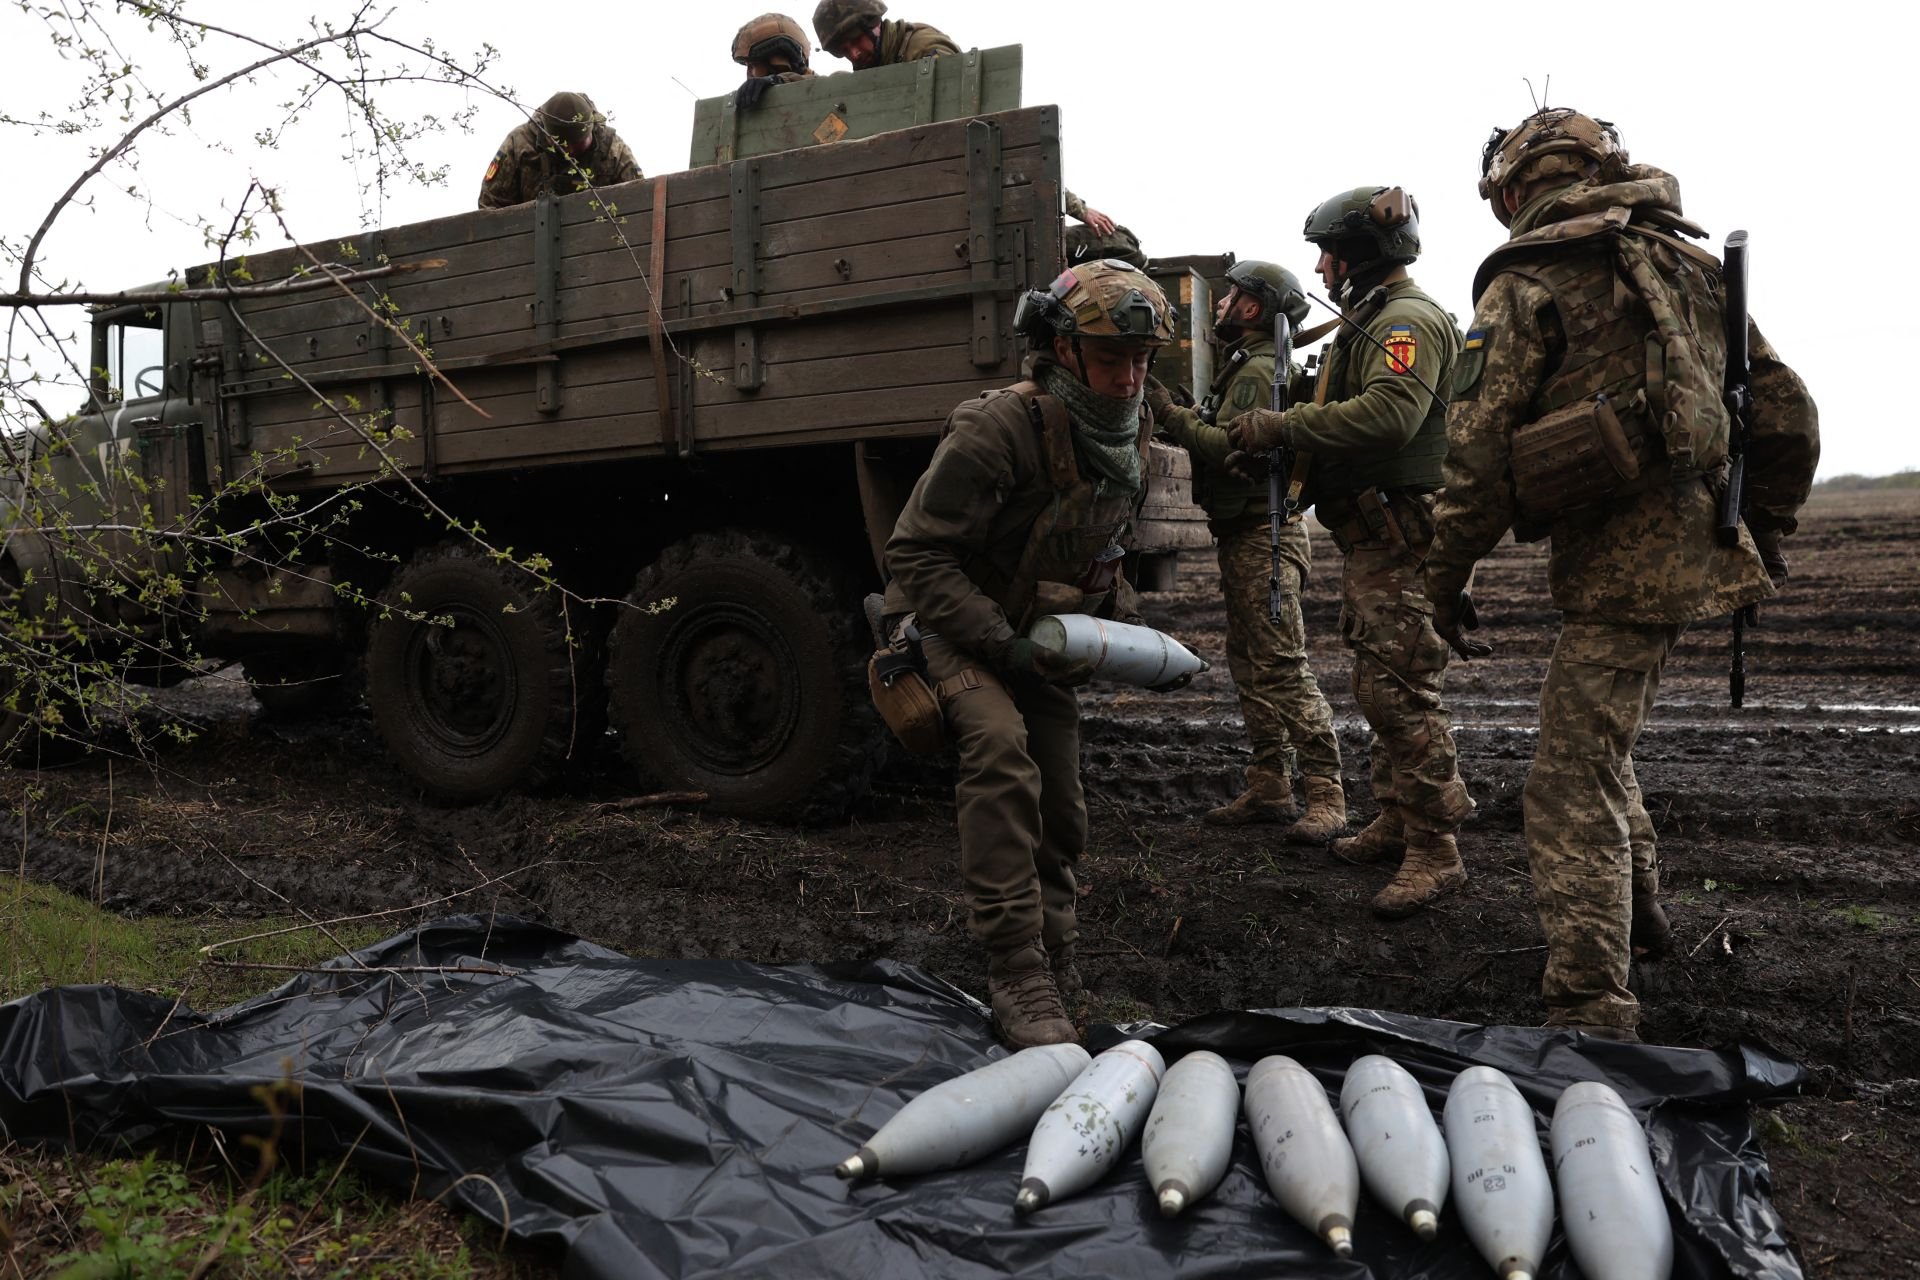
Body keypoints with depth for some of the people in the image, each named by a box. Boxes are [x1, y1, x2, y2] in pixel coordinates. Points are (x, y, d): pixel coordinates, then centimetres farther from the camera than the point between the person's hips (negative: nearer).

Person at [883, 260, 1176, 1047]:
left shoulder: (1129, 433, -1)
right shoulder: (998, 429, -27)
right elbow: (918, 554, -25)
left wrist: (1127, 623, 0)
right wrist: (1000, 644, -31)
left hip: (1041, 637, 7)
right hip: (953, 626, -7)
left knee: (1060, 819, 11)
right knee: (1000, 747, -35)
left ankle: (1055, 968, 36)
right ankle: (1018, 978, -30)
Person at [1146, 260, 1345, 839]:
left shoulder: (1261, 370, -12)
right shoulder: (1243, 366, 21)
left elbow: (1236, 446, -25)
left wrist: (1173, 415, -18)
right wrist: (1177, 417, 6)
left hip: (1264, 538, -11)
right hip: (1242, 536, 11)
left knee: (1283, 667, -12)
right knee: (1248, 666, 12)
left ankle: (1326, 797, -10)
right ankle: (1269, 787, 18)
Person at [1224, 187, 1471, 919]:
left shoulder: (1408, 321, -13)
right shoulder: (1369, 324, 22)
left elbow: (1389, 414, -29)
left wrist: (1281, 427, -25)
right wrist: (1277, 442, 5)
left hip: (1398, 541, -11)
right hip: (1370, 539, 11)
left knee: (1401, 692, -11)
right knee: (1380, 686, 17)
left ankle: (1435, 851, -6)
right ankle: (1397, 822, 29)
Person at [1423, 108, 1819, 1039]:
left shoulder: (1529, 281, -5)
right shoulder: (1692, 266, 15)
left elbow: (1477, 446, -12)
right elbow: (1786, 412, 15)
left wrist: (1446, 577, -4)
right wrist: (1765, 531, 25)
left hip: (1613, 563, -8)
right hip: (1694, 549, 8)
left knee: (1573, 786, -6)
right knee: (1600, 739, 26)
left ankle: (1591, 1006, -9)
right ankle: (1635, 910, 40)